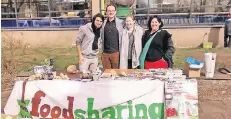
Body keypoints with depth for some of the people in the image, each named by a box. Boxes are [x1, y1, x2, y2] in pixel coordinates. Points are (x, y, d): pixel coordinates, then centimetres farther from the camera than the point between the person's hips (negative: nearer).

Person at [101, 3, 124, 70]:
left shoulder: (121, 22, 0)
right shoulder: (103, 23, 7)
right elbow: (101, 37, 14)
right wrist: (101, 50, 9)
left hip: (116, 52, -2)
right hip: (105, 53, 2)